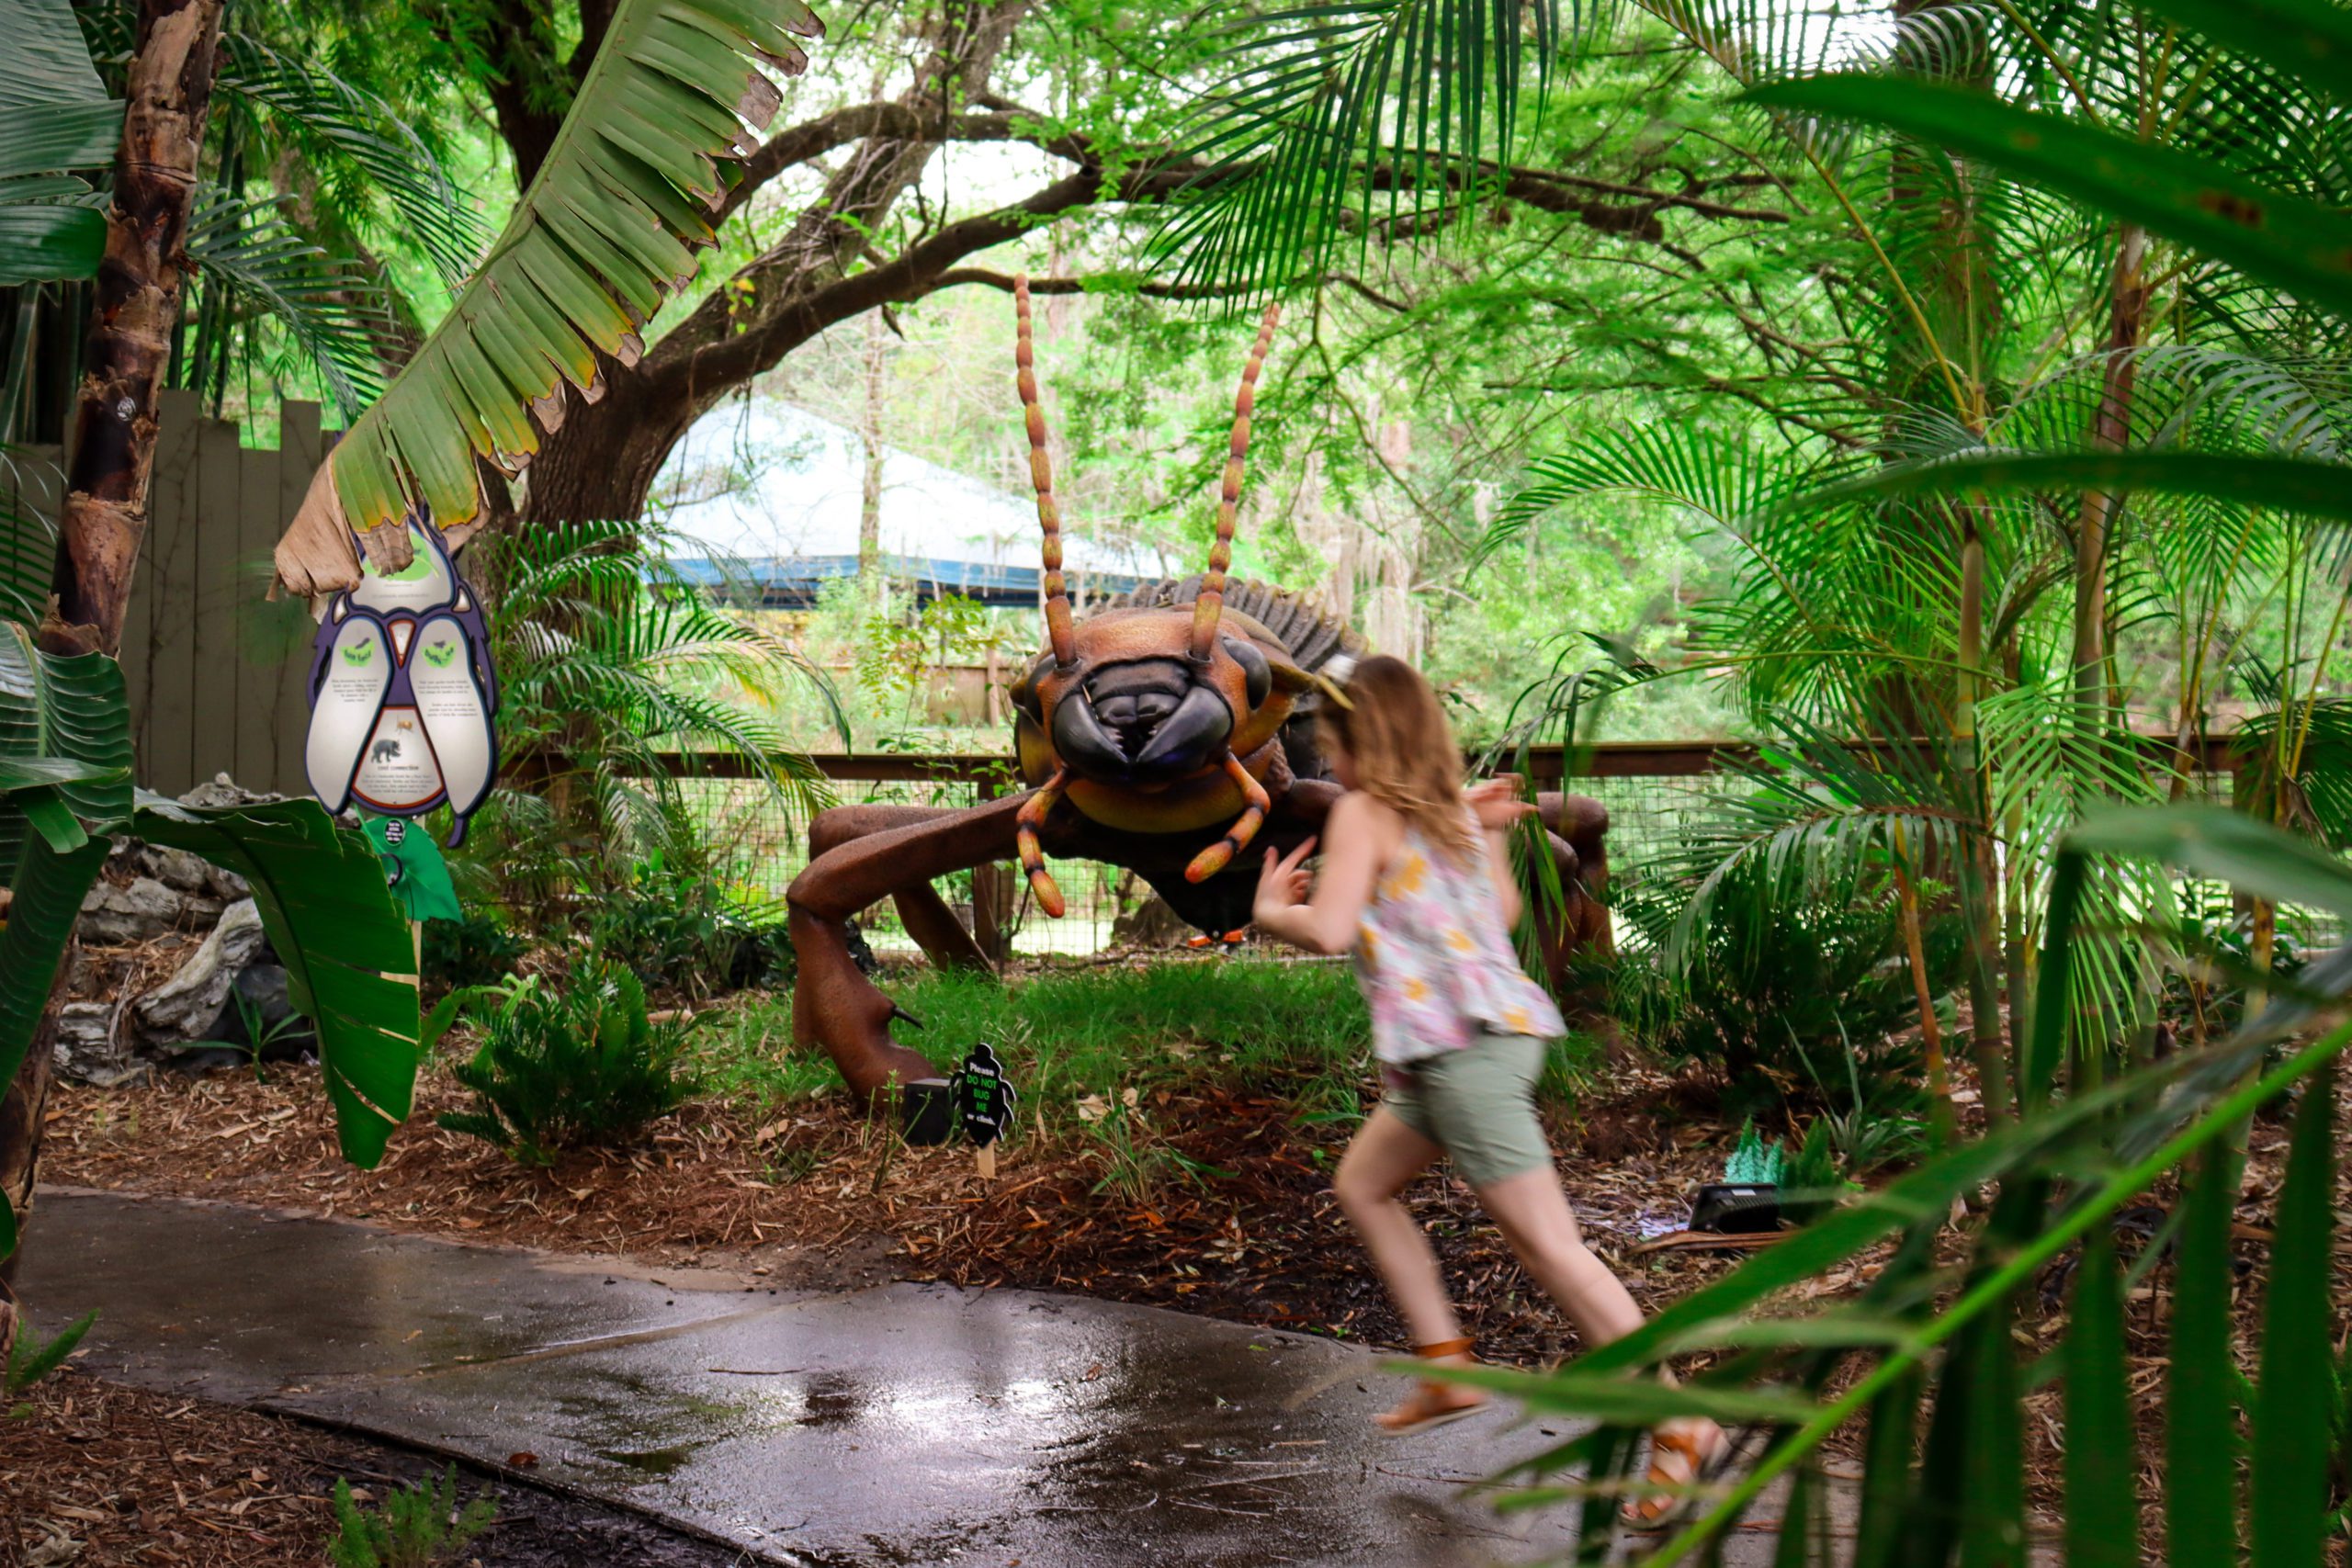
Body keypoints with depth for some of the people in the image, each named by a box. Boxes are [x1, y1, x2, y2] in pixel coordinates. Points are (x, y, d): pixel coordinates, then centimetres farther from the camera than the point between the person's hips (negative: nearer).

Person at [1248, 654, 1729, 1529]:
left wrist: (1270, 911, 0)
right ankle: (1446, 1367, 23)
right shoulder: (1450, 810, 16)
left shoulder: (1363, 811, -7)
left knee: (1546, 1242, -9)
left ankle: (1683, 1428, -9)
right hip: (1496, 1028, 10)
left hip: (1460, 1047, -10)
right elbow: (1502, 913, 25)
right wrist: (1490, 832, 30)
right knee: (1362, 1184, 23)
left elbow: (1329, 930, -18)